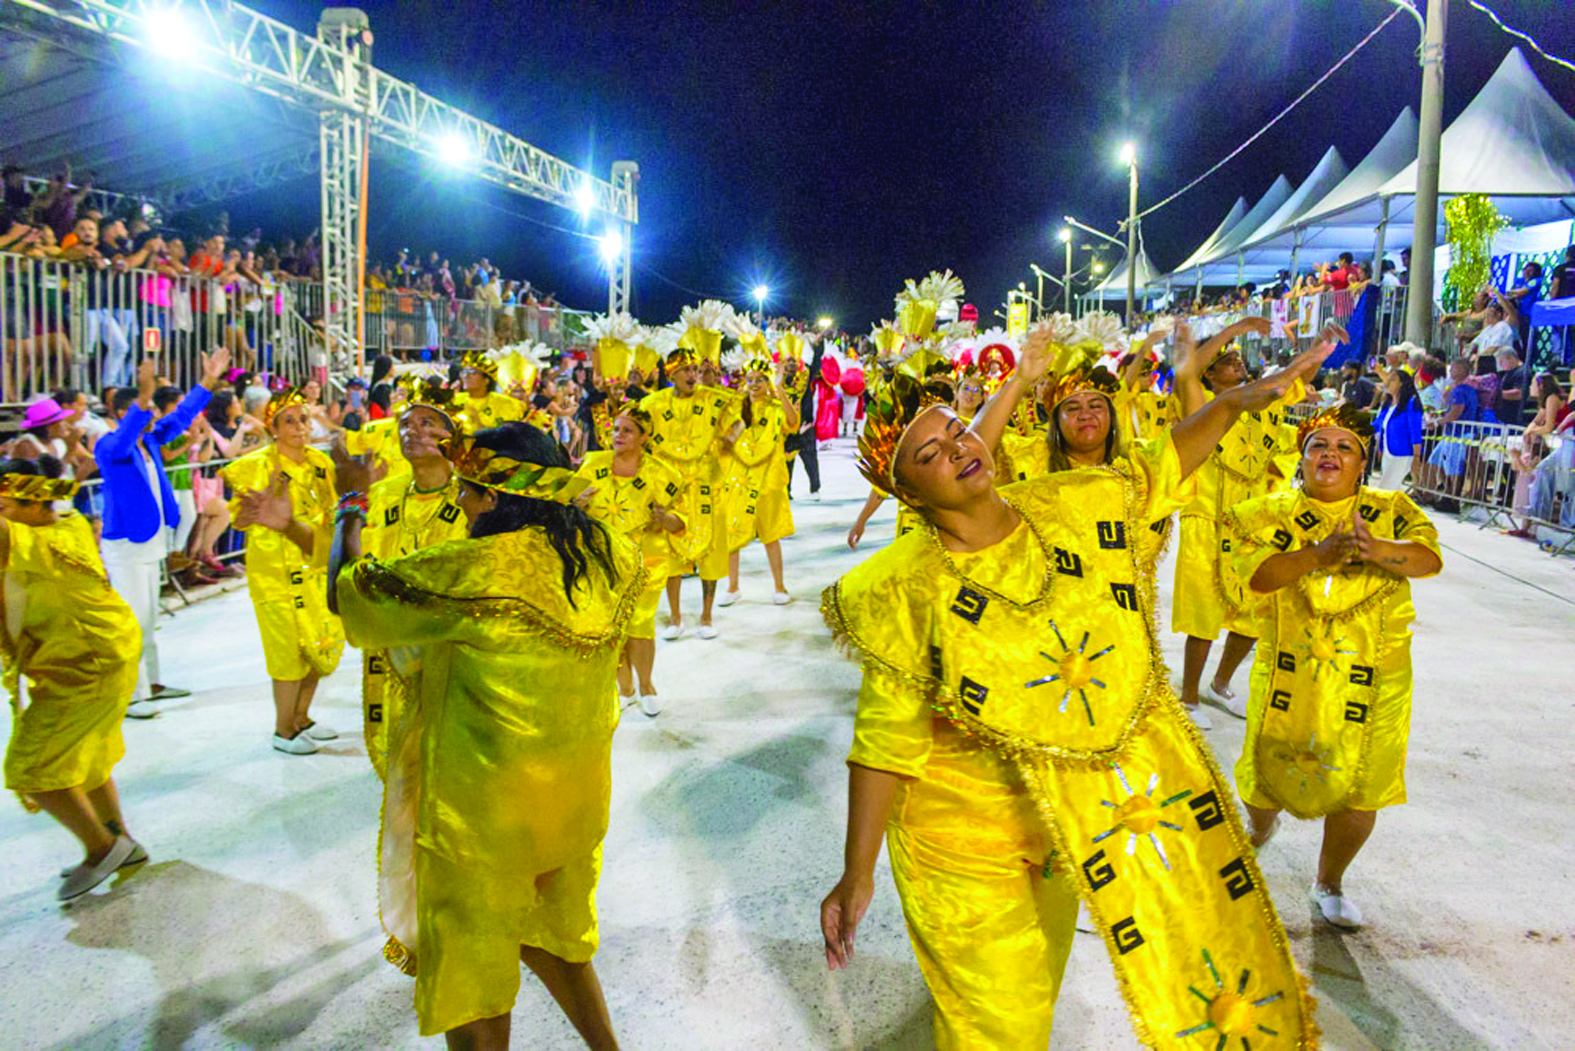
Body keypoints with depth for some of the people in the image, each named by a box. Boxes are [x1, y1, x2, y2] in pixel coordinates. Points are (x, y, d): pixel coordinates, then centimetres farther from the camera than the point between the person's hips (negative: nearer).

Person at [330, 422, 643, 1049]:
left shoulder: (476, 572, -25)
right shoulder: (611, 556, -8)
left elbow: (348, 591, -14)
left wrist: (350, 503, 2)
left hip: (484, 812, -6)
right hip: (576, 799, 7)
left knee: (469, 963, 16)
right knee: (550, 933, 29)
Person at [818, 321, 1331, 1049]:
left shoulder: (1069, 508, -9)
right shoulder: (907, 590, -22)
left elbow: (1156, 467, 11)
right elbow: (885, 742, -17)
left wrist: (1234, 402, 2)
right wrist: (857, 874, -16)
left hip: (1068, 820, 4)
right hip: (967, 848, -4)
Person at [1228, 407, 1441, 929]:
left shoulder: (1391, 510, 6)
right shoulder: (1273, 512, 1)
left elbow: (1429, 558, -12)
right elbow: (1257, 574, -15)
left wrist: (1375, 548, -32)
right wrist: (1317, 555, -31)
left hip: (1371, 679, 1)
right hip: (1290, 673, -1)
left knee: (1360, 792, 5)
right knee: (1272, 771, 9)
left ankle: (1329, 882, 32)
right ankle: (1259, 829, 46)